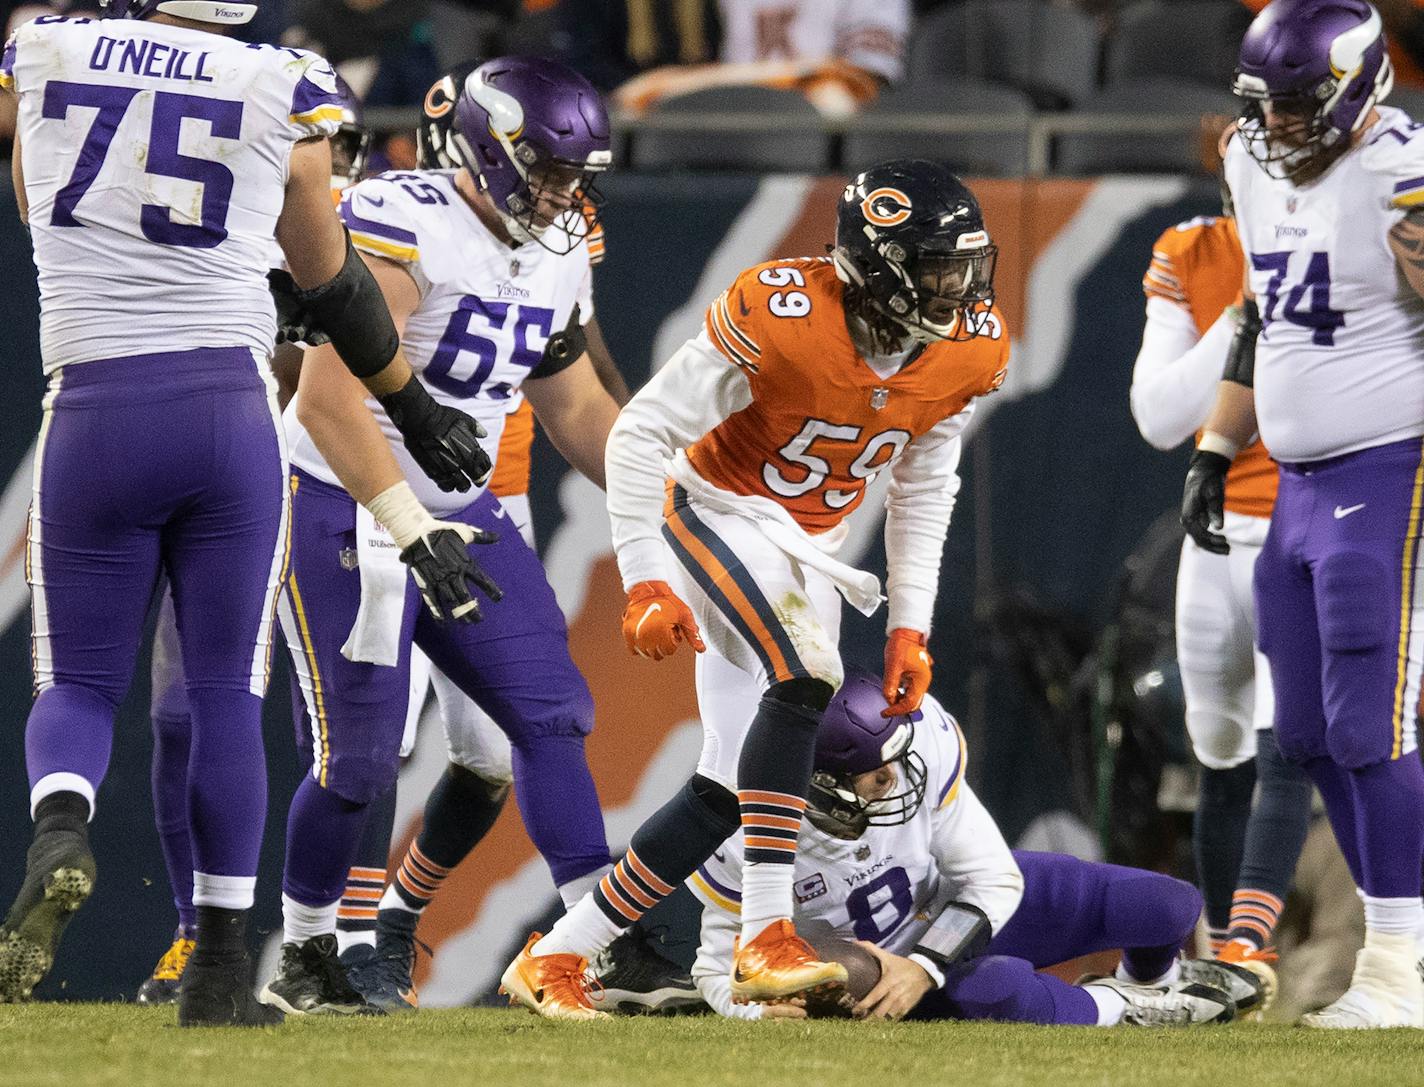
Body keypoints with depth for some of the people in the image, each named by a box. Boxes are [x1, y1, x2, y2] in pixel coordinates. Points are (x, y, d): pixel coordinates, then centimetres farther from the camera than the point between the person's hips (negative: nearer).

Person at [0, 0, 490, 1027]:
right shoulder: (282, 94, -1)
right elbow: (333, 287, 12)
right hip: (230, 413, -1)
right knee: (226, 692, 9)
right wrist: (416, 409, 27)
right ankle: (221, 968, 10)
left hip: (94, 411, 1)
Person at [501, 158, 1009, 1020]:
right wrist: (646, 582, -22)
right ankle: (767, 940, -32)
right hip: (718, 516, -7)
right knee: (807, 679, -32)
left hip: (807, 552, 7)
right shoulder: (781, 316, -26)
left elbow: (922, 488, 9)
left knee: (728, 794, 1)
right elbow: (643, 433, -19)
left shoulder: (969, 349, -8)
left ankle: (556, 958, 11)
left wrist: (910, 625, 4)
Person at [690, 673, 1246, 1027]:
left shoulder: (925, 744, -30)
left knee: (1169, 906, -5)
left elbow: (995, 881, -19)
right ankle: (1120, 1008, -5)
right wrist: (760, 1011, -38)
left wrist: (923, 968, -33)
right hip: (878, 967, -3)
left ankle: (1152, 977, 34)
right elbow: (720, 964, -15)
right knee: (996, 987, -38)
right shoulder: (742, 838, -32)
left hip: (961, 906, 3)